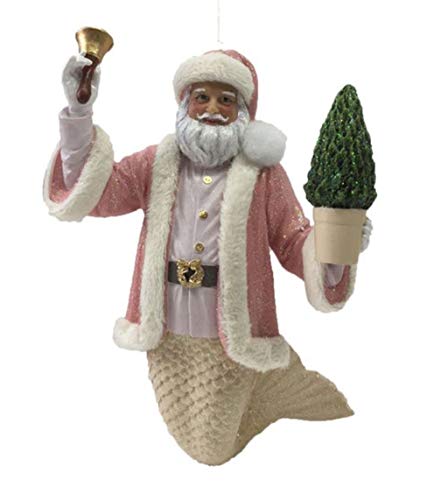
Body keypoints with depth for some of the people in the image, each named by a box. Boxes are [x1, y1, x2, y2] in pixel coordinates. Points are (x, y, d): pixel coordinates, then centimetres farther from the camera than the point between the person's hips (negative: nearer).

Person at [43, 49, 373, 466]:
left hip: (231, 336, -3)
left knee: (214, 448, 17)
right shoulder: (158, 163, 0)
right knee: (193, 441, 23)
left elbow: (294, 243, -8)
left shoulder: (263, 172, -6)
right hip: (168, 334, 3)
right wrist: (79, 112, -21)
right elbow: (91, 193, -10)